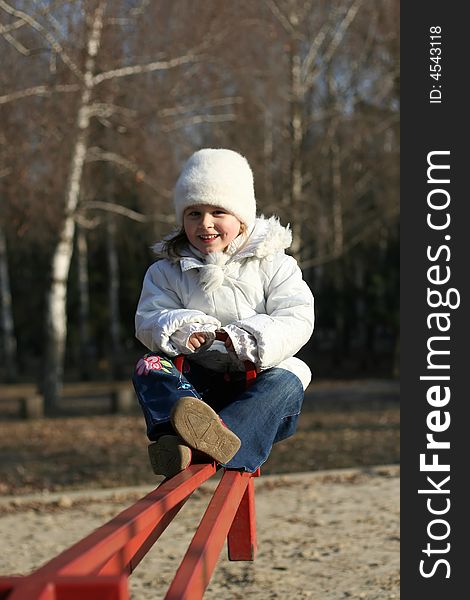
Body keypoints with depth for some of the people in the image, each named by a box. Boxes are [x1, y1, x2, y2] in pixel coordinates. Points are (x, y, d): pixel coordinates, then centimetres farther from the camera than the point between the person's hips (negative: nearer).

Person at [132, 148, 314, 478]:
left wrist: (251, 339, -28)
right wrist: (177, 329, -25)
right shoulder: (168, 271, 11)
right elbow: (147, 320, 0)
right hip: (196, 381, 2)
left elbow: (297, 320, -8)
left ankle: (208, 445, -60)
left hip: (257, 379, -1)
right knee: (150, 367, -24)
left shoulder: (274, 265, 5)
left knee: (285, 383, -32)